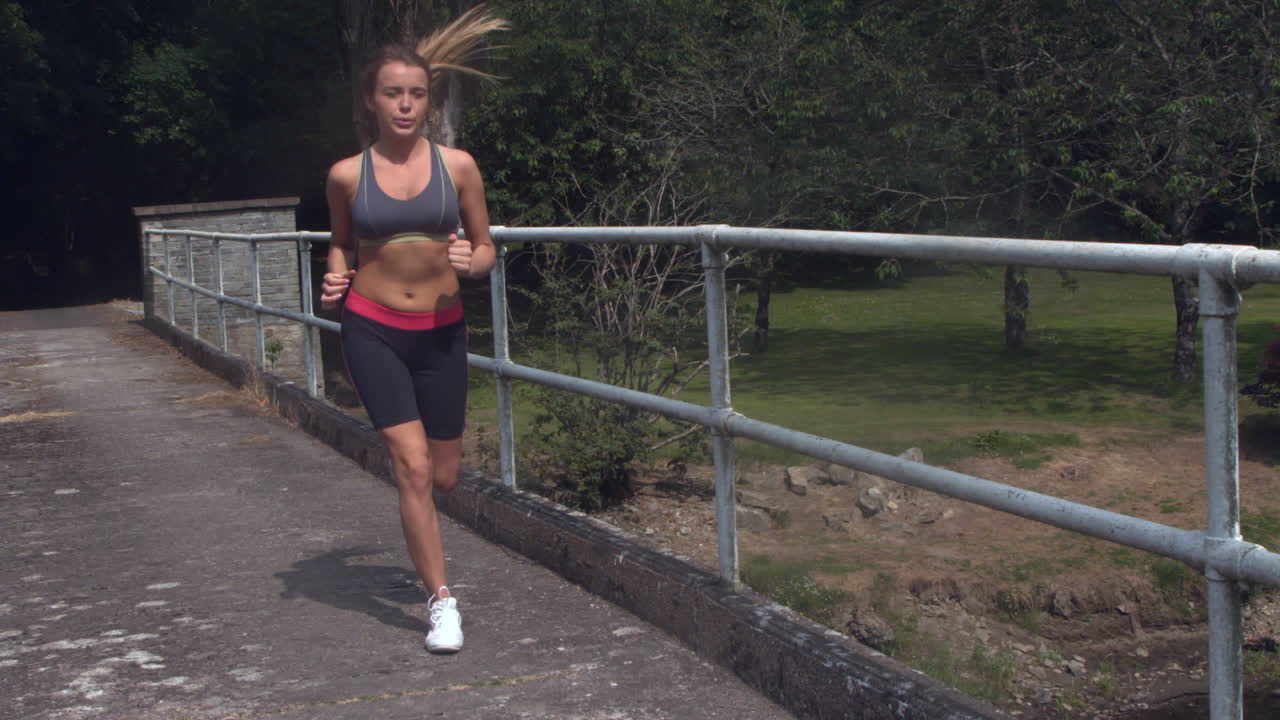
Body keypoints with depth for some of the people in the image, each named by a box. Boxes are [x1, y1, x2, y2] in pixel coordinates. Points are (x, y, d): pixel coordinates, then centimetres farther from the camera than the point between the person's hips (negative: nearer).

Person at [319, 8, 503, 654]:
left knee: (443, 477, 10)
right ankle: (441, 601, 0)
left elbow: (486, 247, 7)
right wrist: (336, 277, -4)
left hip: (441, 332, 2)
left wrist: (471, 262, -14)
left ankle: (419, 532, 47)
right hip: (372, 332, -2)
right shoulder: (347, 175, -2)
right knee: (414, 467, -12)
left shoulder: (457, 165, -2)